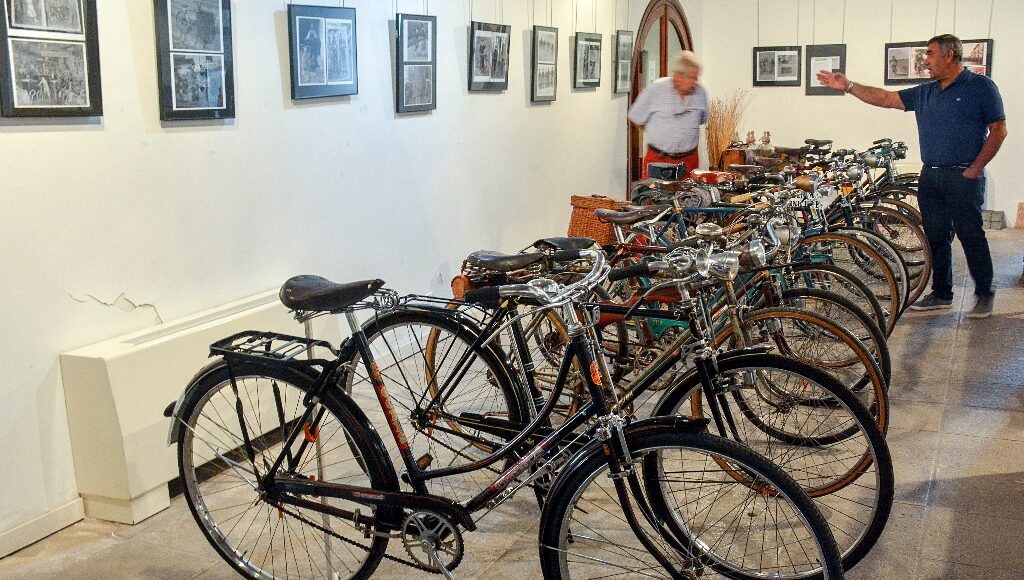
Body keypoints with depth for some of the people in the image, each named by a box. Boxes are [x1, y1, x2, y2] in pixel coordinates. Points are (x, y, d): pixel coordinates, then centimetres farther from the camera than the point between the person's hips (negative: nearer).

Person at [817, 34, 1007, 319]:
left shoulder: (980, 86, -4)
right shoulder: (924, 92, 14)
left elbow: (998, 130, -6)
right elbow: (885, 98, 13)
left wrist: (975, 168, -10)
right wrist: (848, 86, 6)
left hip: (964, 177, -6)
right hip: (930, 176, 6)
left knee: (971, 236, -5)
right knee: (936, 237, 9)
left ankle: (985, 295, 6)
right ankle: (941, 293, 19)